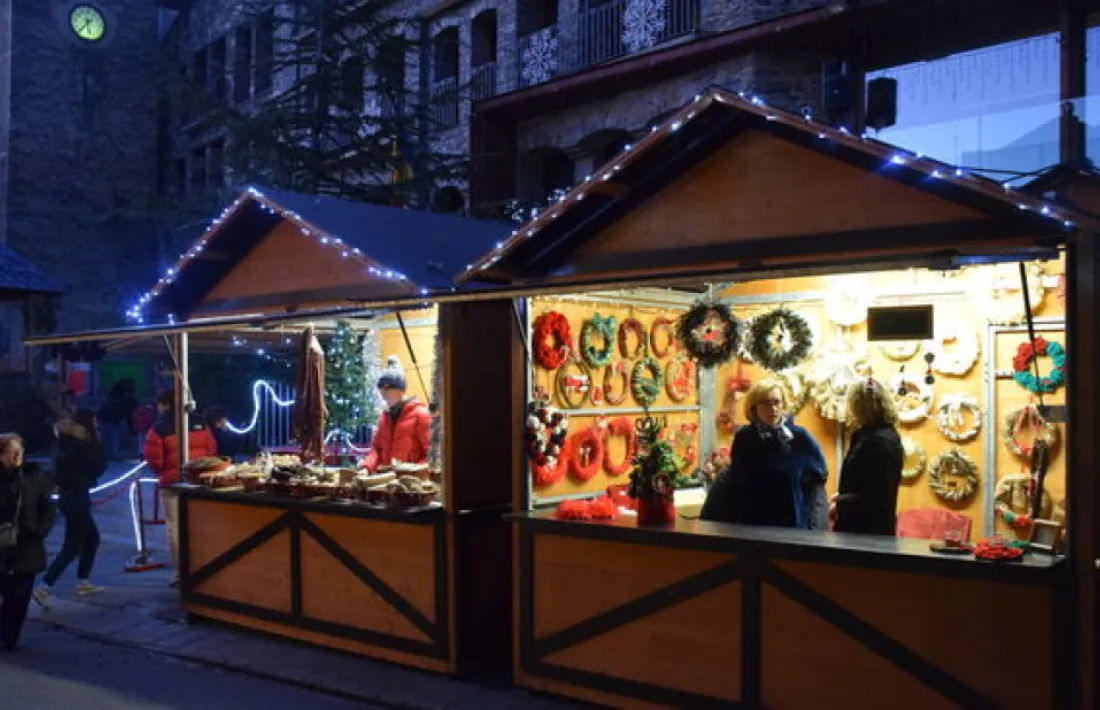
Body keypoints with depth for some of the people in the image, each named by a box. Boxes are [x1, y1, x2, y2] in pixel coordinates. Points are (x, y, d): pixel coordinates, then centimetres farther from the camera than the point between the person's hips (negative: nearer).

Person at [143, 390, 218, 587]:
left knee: (176, 528, 4)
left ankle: (180, 574, 5)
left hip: (172, 482, -4)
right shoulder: (199, 424, 3)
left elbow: (154, 460, -9)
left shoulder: (159, 429, -9)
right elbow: (211, 450, 4)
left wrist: (161, 472, 11)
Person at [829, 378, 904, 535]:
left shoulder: (879, 441, -20)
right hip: (866, 528, 10)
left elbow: (875, 498, -23)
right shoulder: (873, 436, 12)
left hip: (870, 531, -10)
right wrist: (843, 496, 6)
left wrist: (840, 505, -12)